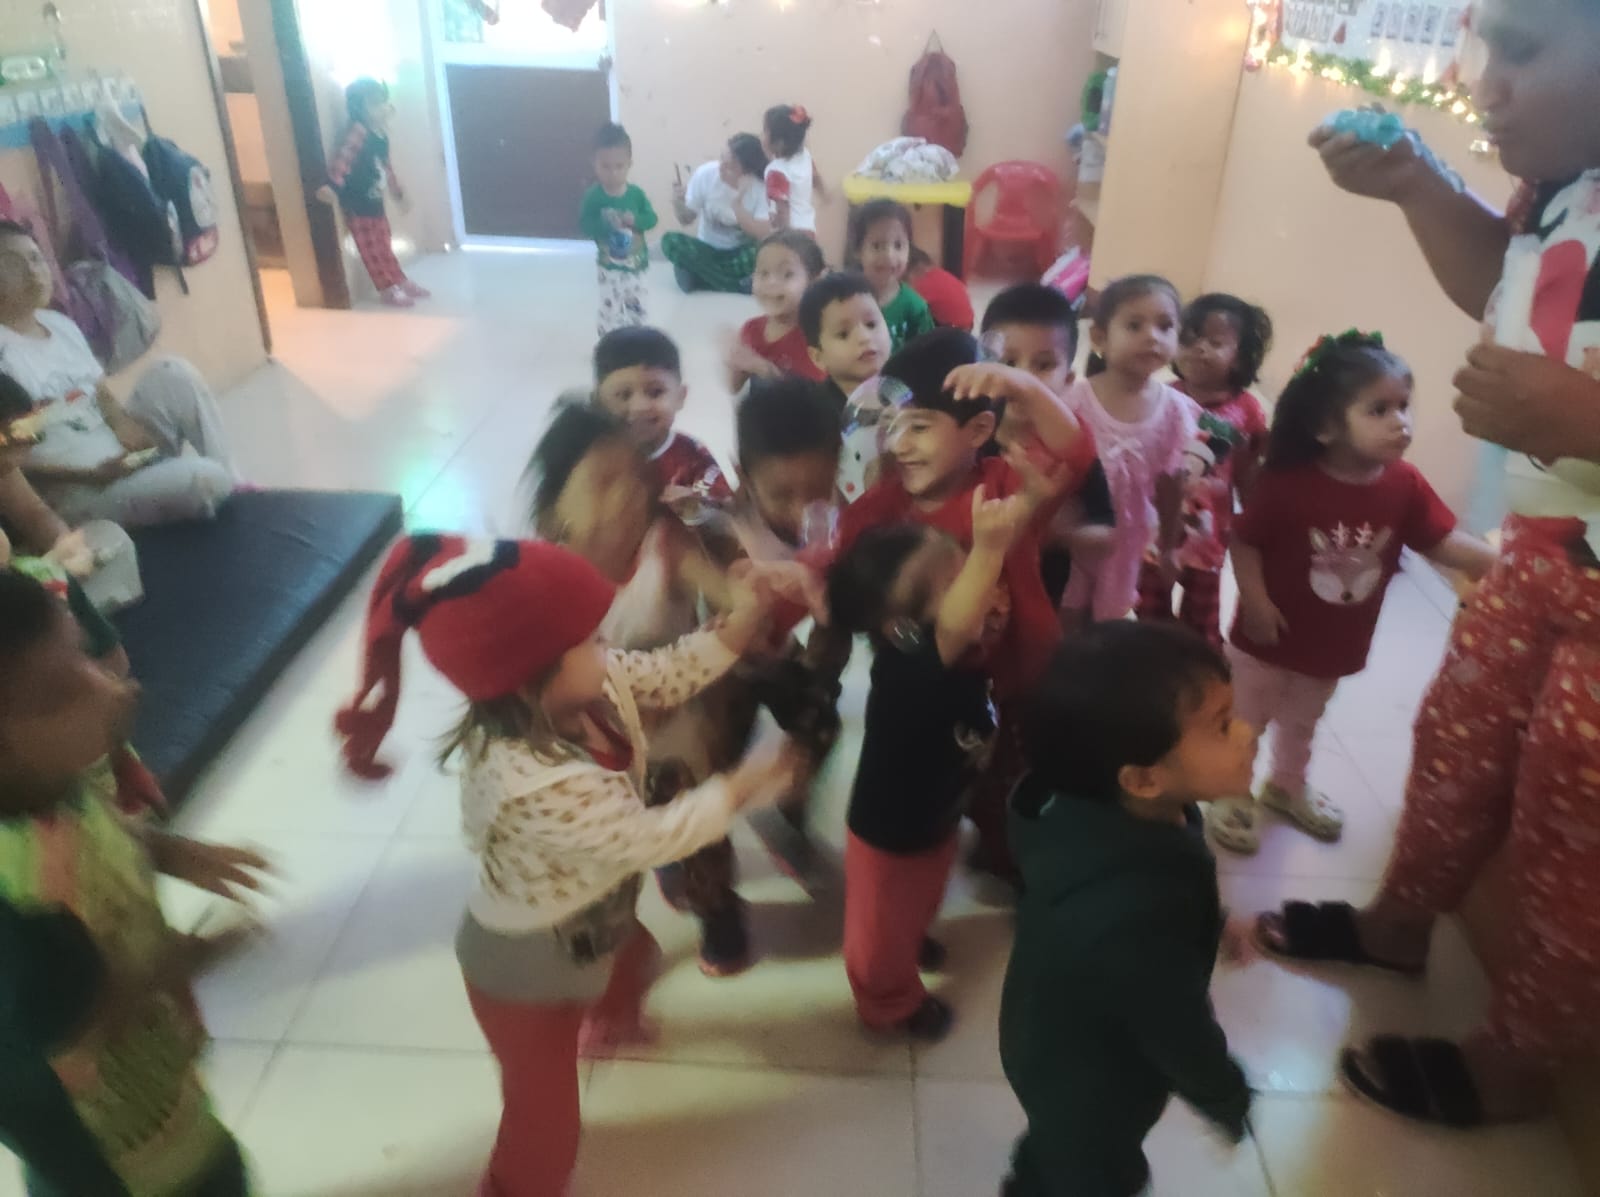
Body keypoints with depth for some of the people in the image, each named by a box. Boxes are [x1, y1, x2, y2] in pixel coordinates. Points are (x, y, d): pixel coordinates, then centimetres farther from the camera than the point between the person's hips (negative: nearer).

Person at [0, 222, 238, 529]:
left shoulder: (60, 324, 11)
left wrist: (123, 424, -7)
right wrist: (89, 474, -21)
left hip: (120, 456, 8)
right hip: (71, 494, -8)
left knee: (174, 372, -6)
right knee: (203, 477, -29)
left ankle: (229, 479, -5)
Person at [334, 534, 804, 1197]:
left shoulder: (586, 684, -21)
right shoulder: (533, 783, -44)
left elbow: (675, 673, -8)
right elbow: (653, 837, -32)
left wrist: (754, 606, -22)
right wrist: (745, 783, -18)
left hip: (589, 919, 9)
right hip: (528, 966, -9)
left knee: (634, 956, 40)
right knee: (545, 1118, 14)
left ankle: (609, 1026, 76)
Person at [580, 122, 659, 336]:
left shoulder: (636, 193, -8)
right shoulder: (594, 196, -15)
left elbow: (651, 219, -7)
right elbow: (584, 225, -18)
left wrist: (634, 220, -27)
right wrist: (606, 223, -35)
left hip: (636, 263, 3)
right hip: (609, 266, -3)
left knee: (637, 307, 18)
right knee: (611, 311, -1)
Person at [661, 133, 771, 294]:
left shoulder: (762, 186, -18)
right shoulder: (705, 174, -13)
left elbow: (764, 236, -25)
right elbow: (686, 219, -3)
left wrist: (737, 204, -32)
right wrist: (678, 204, -25)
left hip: (739, 253, -2)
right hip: (707, 250, 2)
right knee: (671, 241, -28)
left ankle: (700, 275, -18)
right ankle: (739, 287, -27)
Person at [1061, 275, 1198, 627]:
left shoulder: (1175, 410, -11)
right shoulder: (1076, 401, -19)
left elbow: (1171, 484, -1)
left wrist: (1168, 546, 8)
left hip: (1130, 538, 2)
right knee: (1064, 623, 16)